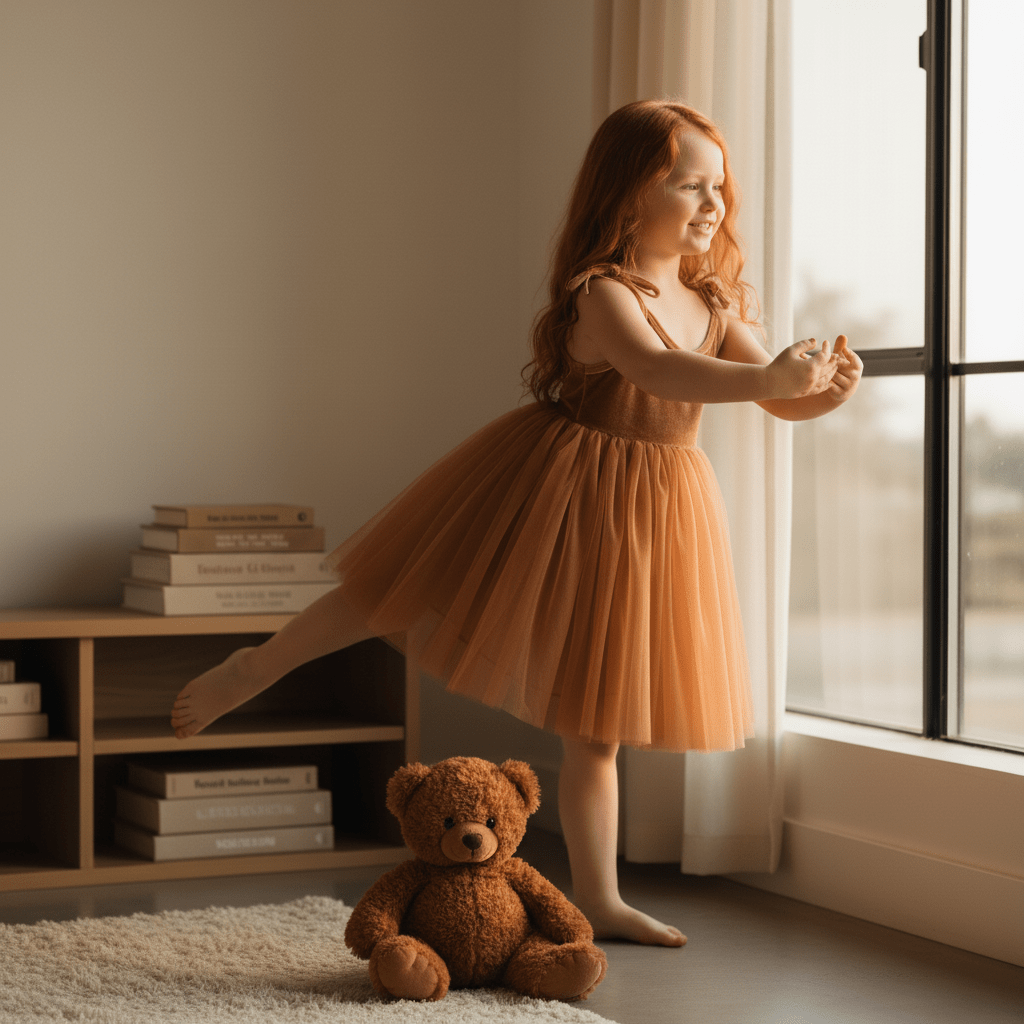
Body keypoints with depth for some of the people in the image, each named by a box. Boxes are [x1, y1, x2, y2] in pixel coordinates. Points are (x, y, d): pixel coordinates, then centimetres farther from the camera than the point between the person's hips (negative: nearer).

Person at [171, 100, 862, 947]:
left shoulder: (713, 304, 4)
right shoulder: (603, 294, -18)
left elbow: (782, 401, 1)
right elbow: (656, 371, -37)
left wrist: (826, 388, -21)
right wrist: (763, 378, -49)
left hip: (653, 514, 6)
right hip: (560, 489, -6)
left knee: (599, 720, 12)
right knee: (404, 598, 1)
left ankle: (598, 900, 19)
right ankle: (251, 671, 23)